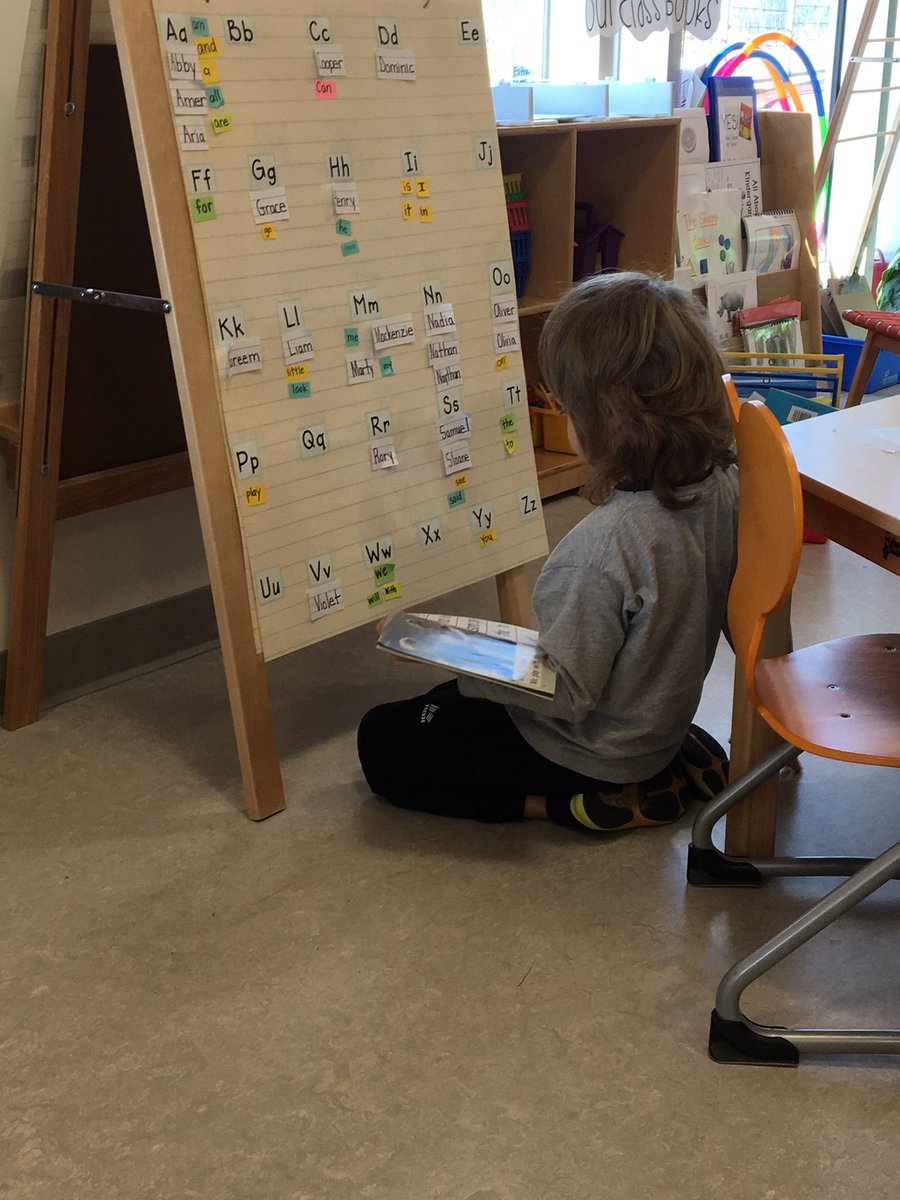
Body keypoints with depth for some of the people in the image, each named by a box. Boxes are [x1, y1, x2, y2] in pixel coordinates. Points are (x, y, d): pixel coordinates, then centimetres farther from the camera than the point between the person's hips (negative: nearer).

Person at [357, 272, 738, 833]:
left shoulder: (603, 548, -36)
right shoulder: (725, 484, -12)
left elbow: (563, 693, -27)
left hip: (592, 750, -8)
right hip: (665, 718, 8)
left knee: (382, 744, 4)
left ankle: (582, 804, -2)